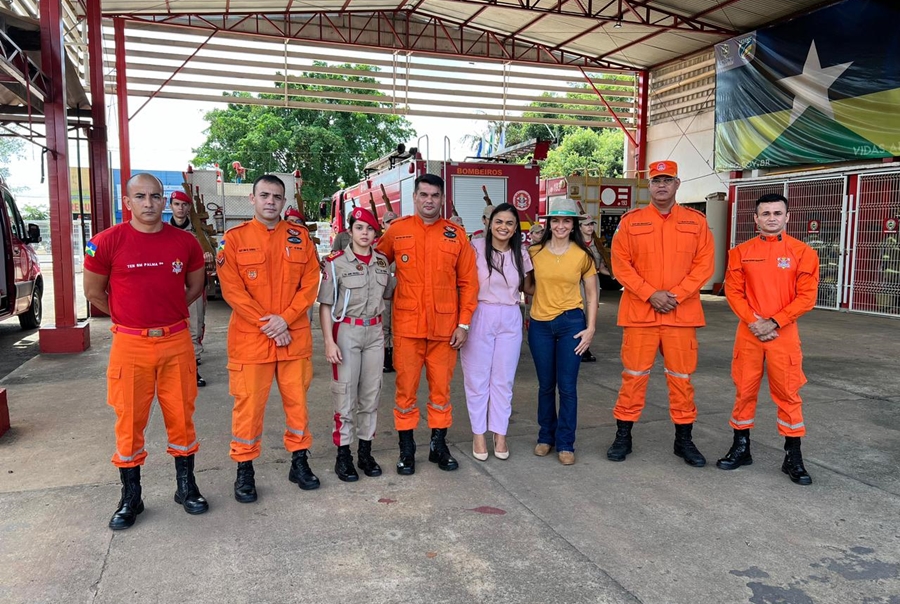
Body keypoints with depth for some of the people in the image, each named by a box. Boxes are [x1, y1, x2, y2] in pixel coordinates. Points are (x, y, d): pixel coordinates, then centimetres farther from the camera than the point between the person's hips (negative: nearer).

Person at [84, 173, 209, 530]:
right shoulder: (108, 241, -5)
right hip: (130, 345, -1)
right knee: (130, 421, 7)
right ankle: (130, 498, 23)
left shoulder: (185, 242, 1)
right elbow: (93, 291, 5)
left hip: (176, 343, 2)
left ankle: (186, 487, 26)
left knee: (181, 417, 9)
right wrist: (127, 318, 9)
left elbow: (195, 286, 16)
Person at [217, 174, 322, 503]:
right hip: (250, 338, -2)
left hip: (295, 337, 3)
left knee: (297, 400, 11)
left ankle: (299, 461, 26)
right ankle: (244, 470, 19)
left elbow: (311, 283, 1)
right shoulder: (235, 238, -1)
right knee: (248, 404, 4)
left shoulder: (300, 237, 6)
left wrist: (285, 319, -11)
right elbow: (232, 289, -7)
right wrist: (266, 323, -13)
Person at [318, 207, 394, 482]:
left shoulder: (382, 262, 6)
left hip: (375, 332, 4)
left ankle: (365, 451, 22)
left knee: (371, 394, 10)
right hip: (346, 332, -4)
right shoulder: (336, 262, -7)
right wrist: (329, 341, -13)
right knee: (346, 394, 1)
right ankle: (343, 455, 13)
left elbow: (388, 294, 18)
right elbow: (325, 305, -7)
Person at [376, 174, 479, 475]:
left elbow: (468, 283, 3)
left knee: (441, 388, 10)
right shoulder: (397, 230, 3)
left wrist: (464, 324, -2)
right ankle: (406, 450, 20)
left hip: (444, 328, 1)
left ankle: (439, 446, 26)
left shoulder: (456, 235, 3)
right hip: (407, 326, 0)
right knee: (406, 389, 6)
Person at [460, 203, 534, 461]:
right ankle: (478, 434, 18)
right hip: (479, 316, -3)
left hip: (510, 320, 3)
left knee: (503, 380, 10)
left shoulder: (521, 254, 7)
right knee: (477, 378, 5)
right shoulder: (476, 248, -5)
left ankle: (500, 434, 22)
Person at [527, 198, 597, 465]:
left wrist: (591, 328, -4)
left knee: (567, 386, 2)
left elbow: (591, 295, 3)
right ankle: (546, 437, 27)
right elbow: (528, 285, 13)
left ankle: (565, 443, 15)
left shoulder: (582, 255, -1)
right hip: (540, 325, 1)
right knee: (545, 386, 11)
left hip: (571, 323, -1)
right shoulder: (535, 252, 1)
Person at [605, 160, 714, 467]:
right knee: (633, 375, 4)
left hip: (682, 313, 1)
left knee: (681, 377, 8)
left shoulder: (696, 221, 7)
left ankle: (684, 440, 22)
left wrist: (676, 294, -11)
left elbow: (704, 264, 2)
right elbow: (621, 264, -2)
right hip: (639, 311, -1)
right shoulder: (630, 221, 4)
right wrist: (650, 294, -12)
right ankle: (623, 436, 17)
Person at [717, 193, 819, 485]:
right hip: (748, 332, 2)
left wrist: (773, 323, -12)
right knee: (744, 390, 8)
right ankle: (741, 448, 22)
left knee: (788, 393, 3)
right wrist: (753, 322, -11)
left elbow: (807, 297, -5)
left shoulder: (803, 252, -1)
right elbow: (733, 291, 1)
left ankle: (793, 457, 14)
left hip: (784, 332, -1)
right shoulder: (740, 252, 4)